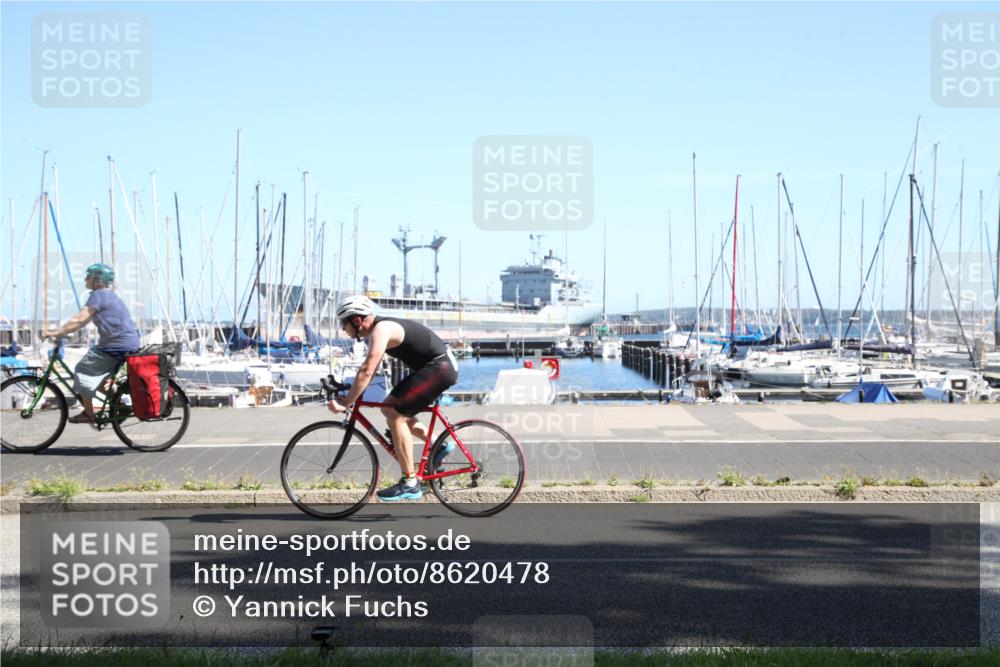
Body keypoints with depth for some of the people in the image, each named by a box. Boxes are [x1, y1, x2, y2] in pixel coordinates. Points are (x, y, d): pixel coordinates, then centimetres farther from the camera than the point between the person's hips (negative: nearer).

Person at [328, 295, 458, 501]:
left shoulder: (381, 330, -20)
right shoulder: (379, 328, 12)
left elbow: (367, 371, -28)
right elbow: (370, 369, 21)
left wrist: (345, 403, -25)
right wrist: (353, 395, 12)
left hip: (439, 368, -10)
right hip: (430, 367, 10)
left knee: (395, 416, -14)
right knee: (389, 408, 12)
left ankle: (410, 484, -12)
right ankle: (439, 445, 16)